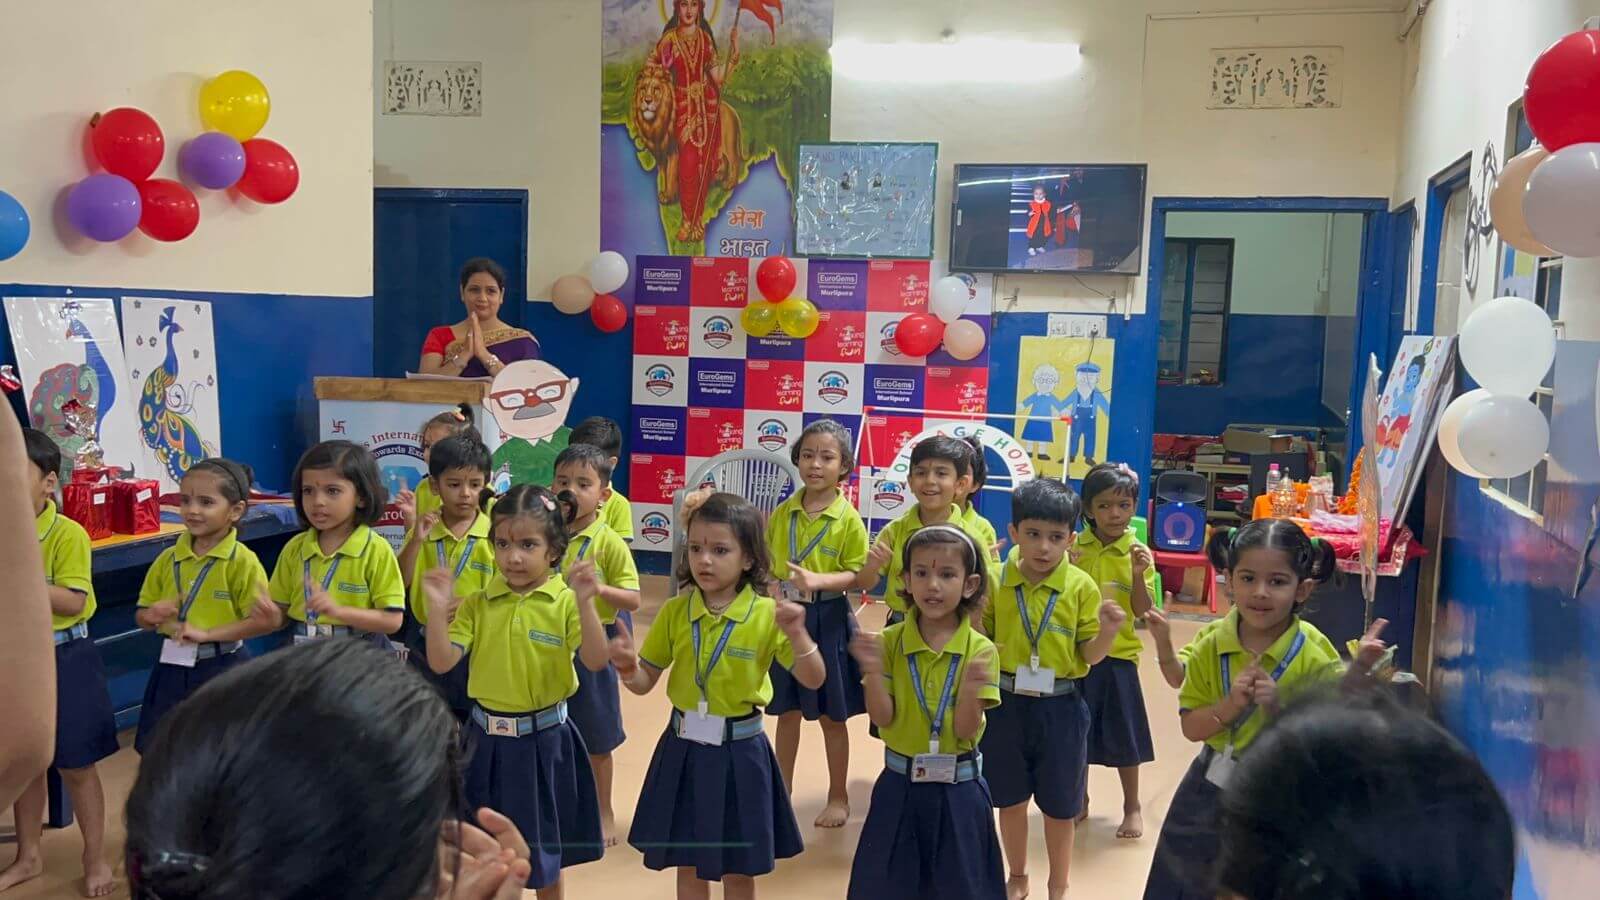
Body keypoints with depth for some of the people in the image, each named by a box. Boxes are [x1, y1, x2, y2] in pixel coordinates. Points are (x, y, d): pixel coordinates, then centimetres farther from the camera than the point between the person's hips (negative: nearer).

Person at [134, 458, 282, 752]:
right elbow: (142, 616, 13)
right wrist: (152, 616, -11)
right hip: (174, 669, 5)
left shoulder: (242, 561, -13)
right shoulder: (168, 559, 3)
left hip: (222, 671, -5)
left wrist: (207, 634, -21)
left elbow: (267, 620, -19)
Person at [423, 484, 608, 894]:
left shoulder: (565, 602, -11)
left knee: (544, 847, 14)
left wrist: (585, 604, -33)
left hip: (544, 739, -2)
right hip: (488, 739, 3)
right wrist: (437, 610, -21)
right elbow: (441, 663, -7)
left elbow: (596, 661, -21)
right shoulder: (477, 604, -2)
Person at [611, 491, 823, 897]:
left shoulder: (767, 615, -12)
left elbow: (814, 681, -15)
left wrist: (797, 634, -32)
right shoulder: (674, 611, -4)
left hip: (739, 752, -2)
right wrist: (627, 666, -20)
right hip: (683, 748, 2)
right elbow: (644, 682, 2)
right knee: (689, 865, 16)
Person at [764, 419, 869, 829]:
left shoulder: (849, 520, -10)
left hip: (828, 622, -3)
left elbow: (856, 574, -11)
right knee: (787, 711, 15)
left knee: (832, 716, 9)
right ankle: (781, 791, 29)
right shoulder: (782, 513, 1)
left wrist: (818, 580, -26)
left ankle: (838, 797, 25)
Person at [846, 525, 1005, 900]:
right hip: (899, 786, 1)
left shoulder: (979, 650, -10)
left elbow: (966, 731, -13)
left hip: (958, 790, -1)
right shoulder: (890, 641, -6)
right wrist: (874, 672, -25)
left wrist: (970, 689, -32)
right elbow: (883, 719, -10)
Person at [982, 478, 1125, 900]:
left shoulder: (1082, 587, -9)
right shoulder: (995, 582, -6)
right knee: (1010, 800, 16)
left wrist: (1107, 632, -24)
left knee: (1059, 806, 12)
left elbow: (1089, 655, -4)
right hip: (1006, 703, 2)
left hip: (1060, 707, -1)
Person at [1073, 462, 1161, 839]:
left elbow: (1143, 612, -7)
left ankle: (1132, 807, 29)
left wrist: (1139, 574, -22)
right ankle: (1079, 801, 33)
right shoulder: (1074, 548, -4)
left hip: (1117, 657, -1)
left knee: (1122, 737, 10)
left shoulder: (1138, 553, -5)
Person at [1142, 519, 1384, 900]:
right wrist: (1230, 705, -22)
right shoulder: (1211, 644, -8)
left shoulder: (1315, 658, -18)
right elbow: (1191, 727, -5)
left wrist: (1278, 707, -29)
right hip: (1209, 792, 4)